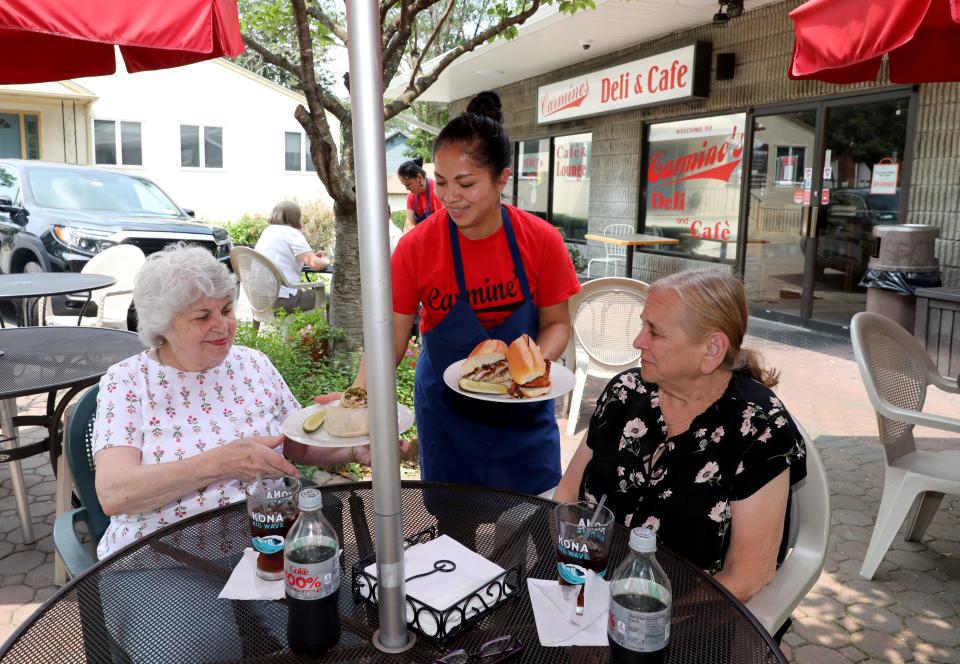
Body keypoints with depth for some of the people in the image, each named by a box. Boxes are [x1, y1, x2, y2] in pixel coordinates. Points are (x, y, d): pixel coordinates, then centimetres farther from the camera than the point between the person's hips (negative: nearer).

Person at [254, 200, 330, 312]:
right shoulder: (292, 233, -8)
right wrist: (325, 261, 4)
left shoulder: (267, 231, 14)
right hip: (282, 298, -9)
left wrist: (310, 256, 23)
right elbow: (314, 264, -18)